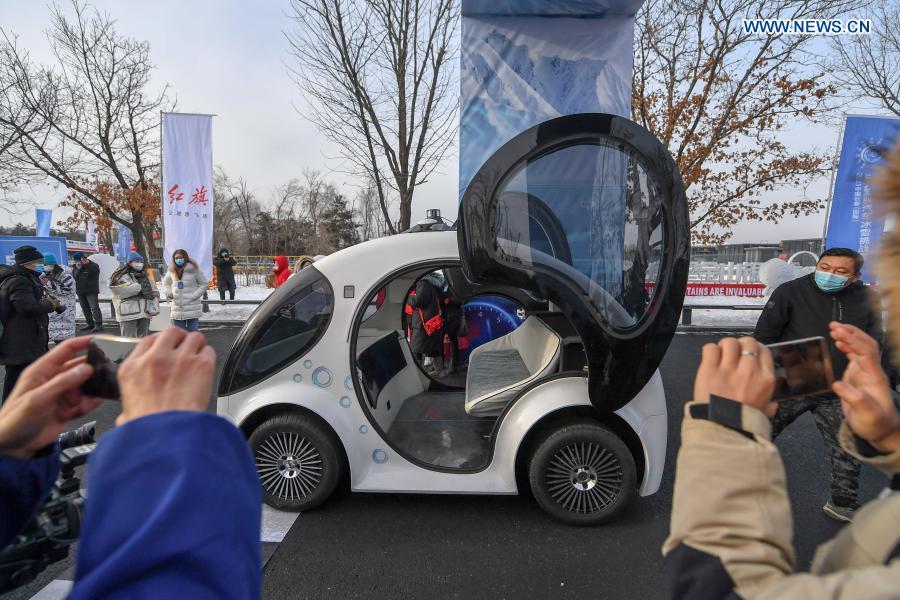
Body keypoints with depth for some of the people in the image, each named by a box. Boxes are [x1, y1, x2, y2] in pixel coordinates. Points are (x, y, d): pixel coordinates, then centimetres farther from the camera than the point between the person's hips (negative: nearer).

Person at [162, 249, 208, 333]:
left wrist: (194, 296, -11)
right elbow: (165, 282, 23)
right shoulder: (172, 270, 6)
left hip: (192, 309, -4)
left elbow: (203, 284, -1)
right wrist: (168, 293, 5)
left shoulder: (193, 269, -7)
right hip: (177, 309, 4)